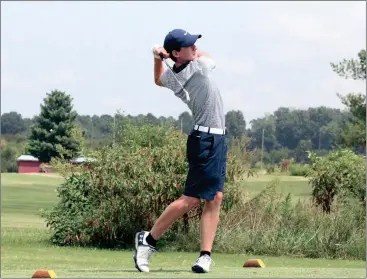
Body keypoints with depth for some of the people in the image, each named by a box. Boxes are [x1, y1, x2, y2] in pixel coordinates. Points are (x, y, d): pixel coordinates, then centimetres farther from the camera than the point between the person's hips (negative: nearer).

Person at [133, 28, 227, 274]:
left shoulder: (170, 76, 4)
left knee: (215, 198, 3)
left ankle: (206, 254, -3)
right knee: (191, 199, -7)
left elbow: (159, 80, 28)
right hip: (208, 140, -9)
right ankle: (149, 240, 1)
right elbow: (206, 57, 7)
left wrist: (158, 57, 13)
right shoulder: (200, 66, -16)